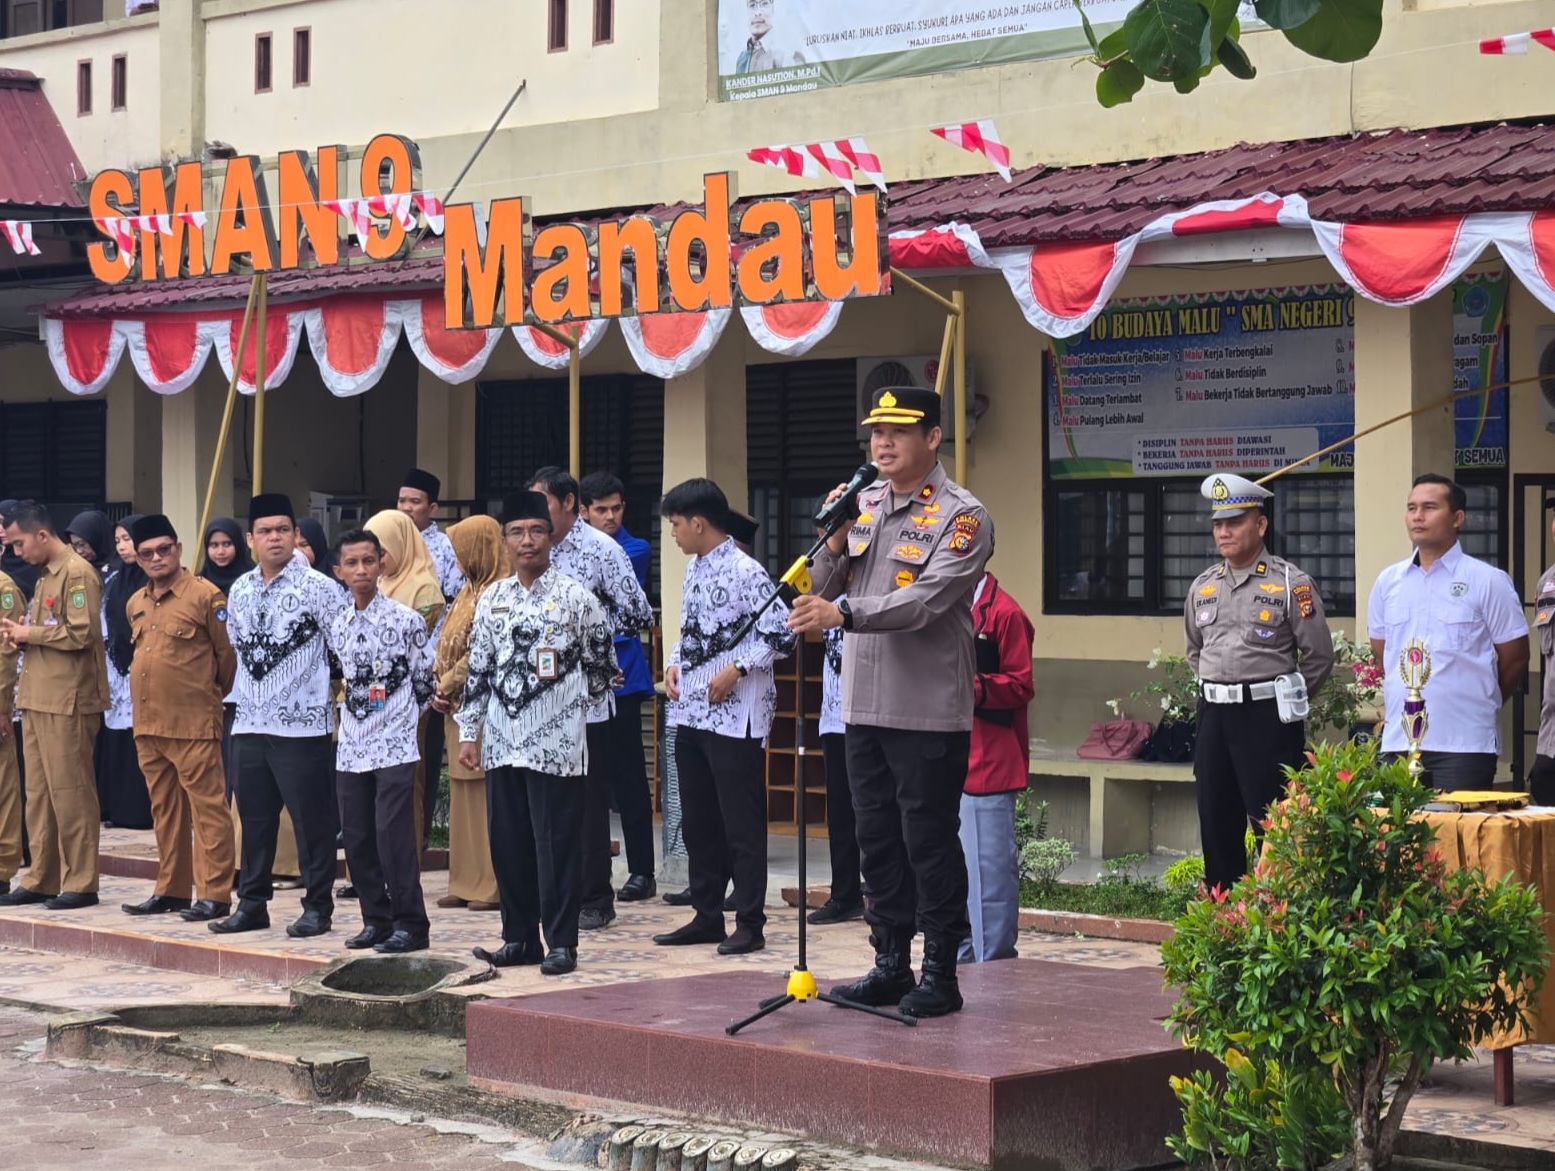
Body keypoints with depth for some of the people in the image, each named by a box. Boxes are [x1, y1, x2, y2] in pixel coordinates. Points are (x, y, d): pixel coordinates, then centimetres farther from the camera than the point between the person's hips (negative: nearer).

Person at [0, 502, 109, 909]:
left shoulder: (77, 574, -11)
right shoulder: (46, 575, 19)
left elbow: (83, 633, -20)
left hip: (68, 702, -9)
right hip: (38, 699, 9)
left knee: (70, 792, -5)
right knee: (39, 794, 10)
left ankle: (80, 883, 0)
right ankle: (42, 880, 15)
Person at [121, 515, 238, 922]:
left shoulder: (205, 596, -7)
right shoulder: (135, 604, 14)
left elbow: (228, 653, -3)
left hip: (194, 724, -7)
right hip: (148, 722, 7)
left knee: (207, 807, -5)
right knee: (164, 810, 13)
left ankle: (214, 894, -5)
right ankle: (170, 889, 20)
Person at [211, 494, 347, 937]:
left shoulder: (316, 588, -7)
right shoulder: (239, 591, 10)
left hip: (302, 726, -6)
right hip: (249, 723, 6)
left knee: (312, 820, -1)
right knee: (254, 818, 11)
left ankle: (317, 906, 7)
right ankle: (252, 904, 19)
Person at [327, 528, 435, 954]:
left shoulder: (406, 620, -6)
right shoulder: (337, 626, 9)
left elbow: (424, 682, 0)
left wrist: (400, 718, 7)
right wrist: (354, 715, 15)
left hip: (394, 746, -6)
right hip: (351, 746, 6)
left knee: (393, 835, -10)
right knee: (357, 838, 6)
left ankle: (410, 924, -3)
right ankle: (376, 919, 17)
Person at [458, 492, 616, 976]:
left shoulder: (576, 597, -2)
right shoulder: (491, 600, 12)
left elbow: (602, 666, 4)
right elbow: (478, 671, 14)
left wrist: (569, 709, 6)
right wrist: (468, 731, 10)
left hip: (556, 743, -5)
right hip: (502, 741, 5)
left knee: (557, 844, -3)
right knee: (508, 843, 8)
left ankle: (561, 942, 2)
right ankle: (519, 937, 18)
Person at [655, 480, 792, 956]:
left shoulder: (745, 572, -13)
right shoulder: (693, 570, 13)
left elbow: (782, 633, -16)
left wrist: (737, 669, -18)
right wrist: (674, 663, 7)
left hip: (735, 715, -9)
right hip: (691, 711, 9)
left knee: (742, 824, -2)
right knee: (698, 822, 13)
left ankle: (750, 924, 4)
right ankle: (707, 916, 21)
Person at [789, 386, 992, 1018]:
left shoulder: (960, 515, -9)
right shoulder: (863, 503, 11)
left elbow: (925, 600, -22)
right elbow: (823, 589, 13)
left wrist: (844, 613, -31)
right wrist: (835, 541, -6)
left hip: (929, 711, -6)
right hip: (864, 705, 6)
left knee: (929, 842, -1)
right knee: (877, 840, 12)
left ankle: (940, 974, 7)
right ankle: (891, 964, 21)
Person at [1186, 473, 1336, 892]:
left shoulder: (1290, 583, -4)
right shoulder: (1203, 586, 13)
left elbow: (1319, 653, -2)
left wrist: (1287, 701, 2)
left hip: (1267, 716, -6)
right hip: (1213, 716, 6)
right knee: (1216, 822, 9)